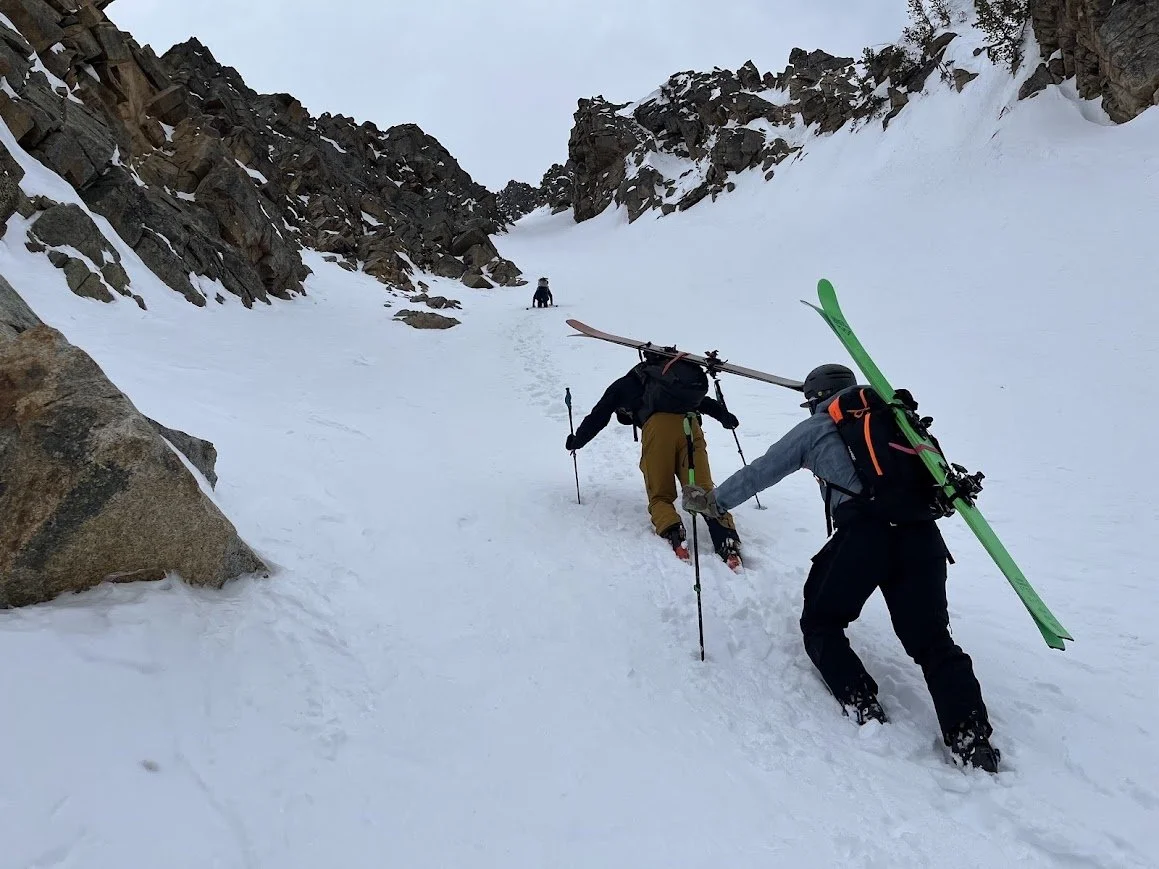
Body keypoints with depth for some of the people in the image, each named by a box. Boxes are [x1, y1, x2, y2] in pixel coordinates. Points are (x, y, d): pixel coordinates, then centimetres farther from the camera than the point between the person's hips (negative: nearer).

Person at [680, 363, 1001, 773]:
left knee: (821, 623, 14)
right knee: (931, 639, 11)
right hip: (921, 532, 5)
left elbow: (760, 473, 19)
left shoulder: (816, 428, 15)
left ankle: (861, 706, 0)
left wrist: (715, 500, 29)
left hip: (863, 532, -4)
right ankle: (969, 735, -2)